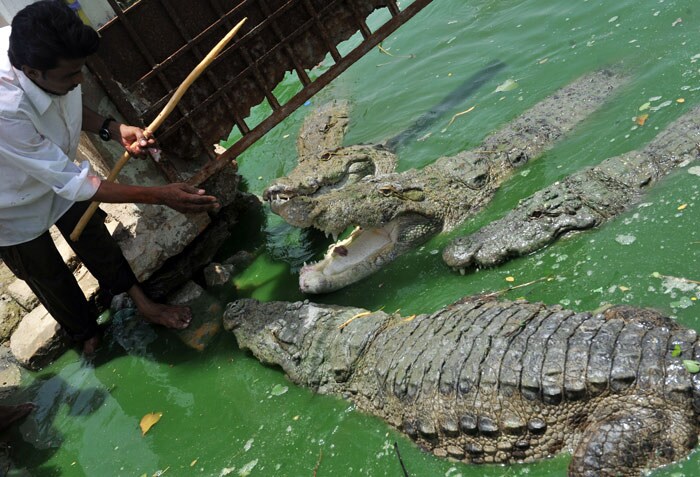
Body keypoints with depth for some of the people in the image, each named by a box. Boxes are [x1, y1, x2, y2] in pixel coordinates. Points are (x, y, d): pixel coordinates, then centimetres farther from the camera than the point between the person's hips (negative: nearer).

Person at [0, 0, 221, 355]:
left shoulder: (31, 47, -26)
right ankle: (88, 337, 42)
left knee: (93, 236, 19)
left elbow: (68, 104, -3)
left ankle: (141, 303, 40)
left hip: (57, 174, 5)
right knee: (48, 276, 17)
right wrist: (161, 196, -35)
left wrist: (113, 129, -22)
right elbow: (73, 183, -36)